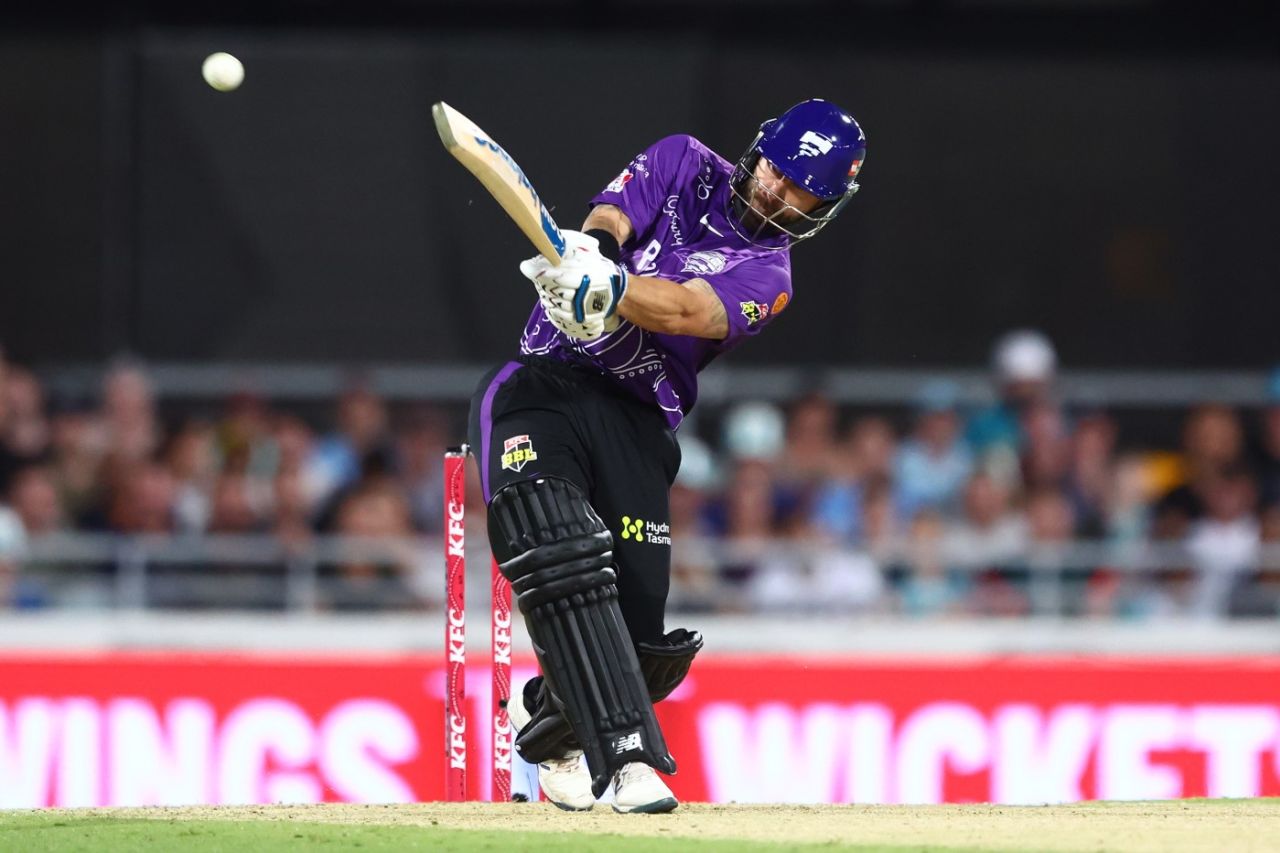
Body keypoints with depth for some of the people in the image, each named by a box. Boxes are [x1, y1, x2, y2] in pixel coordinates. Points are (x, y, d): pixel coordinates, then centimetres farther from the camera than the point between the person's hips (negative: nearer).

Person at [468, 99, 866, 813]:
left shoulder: (769, 278, 4)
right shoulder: (685, 165, 11)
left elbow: (686, 311, -18)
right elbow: (609, 222, -7)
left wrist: (608, 288, -39)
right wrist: (594, 248, -33)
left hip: (641, 419, 1)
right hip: (546, 380, -1)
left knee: (638, 612, -7)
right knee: (562, 556, -25)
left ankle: (549, 724, 26)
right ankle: (629, 756, -30)